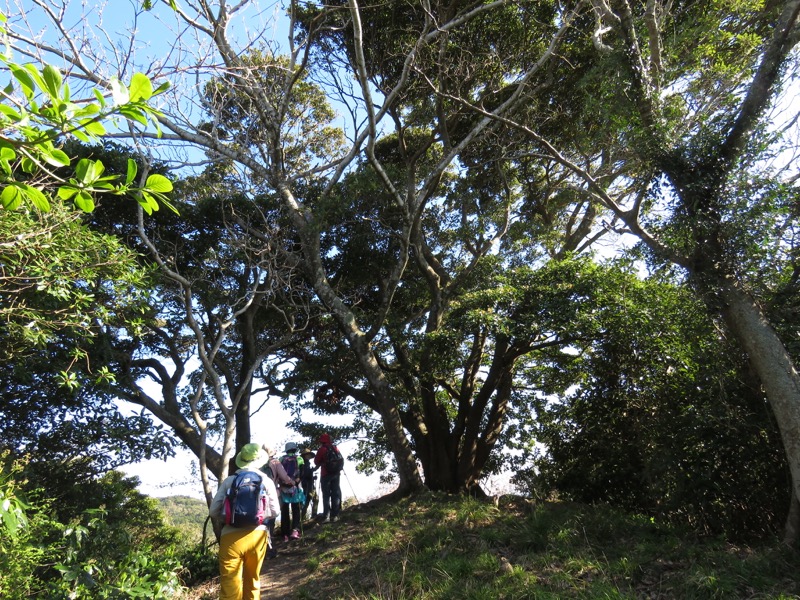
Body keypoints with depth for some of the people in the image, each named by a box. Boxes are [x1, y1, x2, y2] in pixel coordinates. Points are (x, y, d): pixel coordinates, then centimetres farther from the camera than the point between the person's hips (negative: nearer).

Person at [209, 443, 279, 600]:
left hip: (231, 536, -1)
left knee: (230, 586, 4)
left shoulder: (229, 481, 5)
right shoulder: (266, 480, 7)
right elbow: (274, 512, 7)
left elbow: (213, 511, 3)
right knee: (253, 580, 21)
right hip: (257, 534, 2)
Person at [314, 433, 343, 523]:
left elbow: (316, 462, -3)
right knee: (335, 494, 8)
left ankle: (326, 515, -3)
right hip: (336, 473, 4)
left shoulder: (322, 449, -8)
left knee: (326, 495, 2)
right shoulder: (335, 448, 5)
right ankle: (334, 515, 8)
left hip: (326, 474, -4)